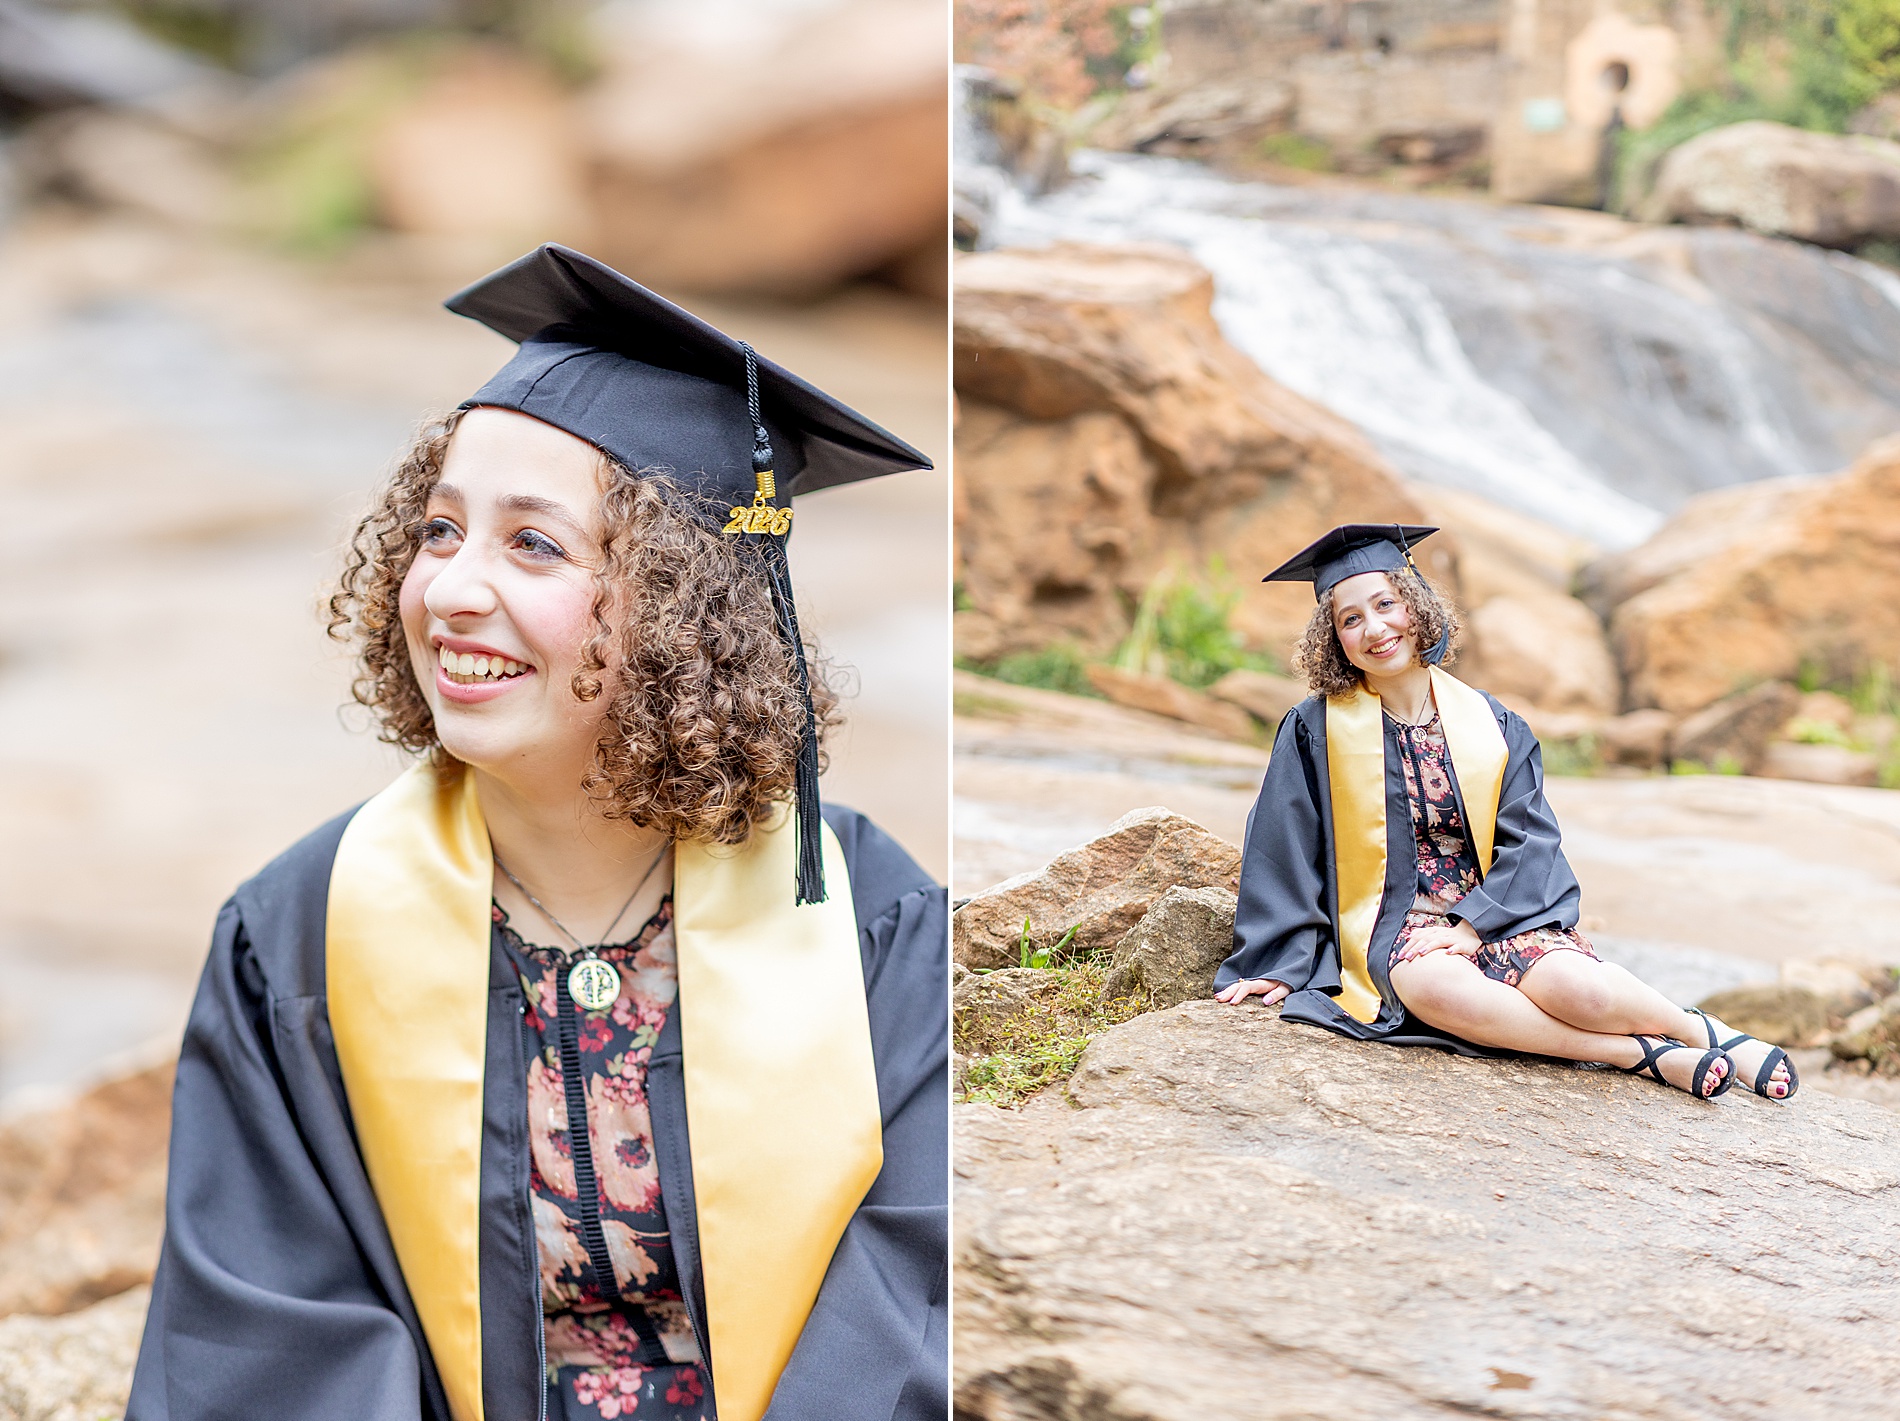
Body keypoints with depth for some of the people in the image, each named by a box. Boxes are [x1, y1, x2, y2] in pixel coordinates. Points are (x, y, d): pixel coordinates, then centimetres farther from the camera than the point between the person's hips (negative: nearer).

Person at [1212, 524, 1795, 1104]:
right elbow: (1283, 850, 6)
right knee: (1439, 988, -38)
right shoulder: (1316, 730, 2)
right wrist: (1281, 961, 1)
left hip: (1499, 911, 2)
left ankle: (1704, 1033, -2)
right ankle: (1643, 1053, -24)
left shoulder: (1491, 724, 7)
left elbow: (1530, 840, 2)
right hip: (1392, 922, -2)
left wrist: (1471, 923, -13)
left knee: (1577, 988, -31)